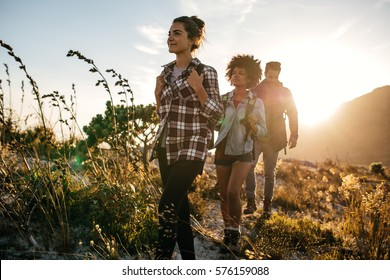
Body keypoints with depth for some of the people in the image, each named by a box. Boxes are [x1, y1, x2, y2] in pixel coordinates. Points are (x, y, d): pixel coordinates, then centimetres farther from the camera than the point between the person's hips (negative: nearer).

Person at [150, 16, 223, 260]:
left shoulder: (206, 72, -6)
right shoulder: (166, 72, 12)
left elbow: (216, 114, -7)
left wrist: (199, 89, -18)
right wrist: (158, 93, 2)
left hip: (191, 147, -6)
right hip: (167, 146, 7)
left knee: (168, 205, -15)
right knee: (178, 204, 9)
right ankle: (189, 259, 22)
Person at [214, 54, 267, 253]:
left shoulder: (256, 102, -6)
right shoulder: (223, 99, 0)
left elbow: (262, 131, -4)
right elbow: (215, 125, 6)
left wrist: (253, 125, -24)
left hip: (242, 153, -3)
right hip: (223, 152, 3)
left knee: (233, 192, -17)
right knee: (224, 195, 6)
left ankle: (236, 232, 4)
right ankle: (228, 231, 26)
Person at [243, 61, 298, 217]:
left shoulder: (285, 92, 6)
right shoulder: (255, 90, 4)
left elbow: (293, 114, 8)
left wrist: (294, 135, -1)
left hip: (273, 138, 0)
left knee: (269, 172, 4)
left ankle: (267, 205, 13)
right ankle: (251, 202, -7)